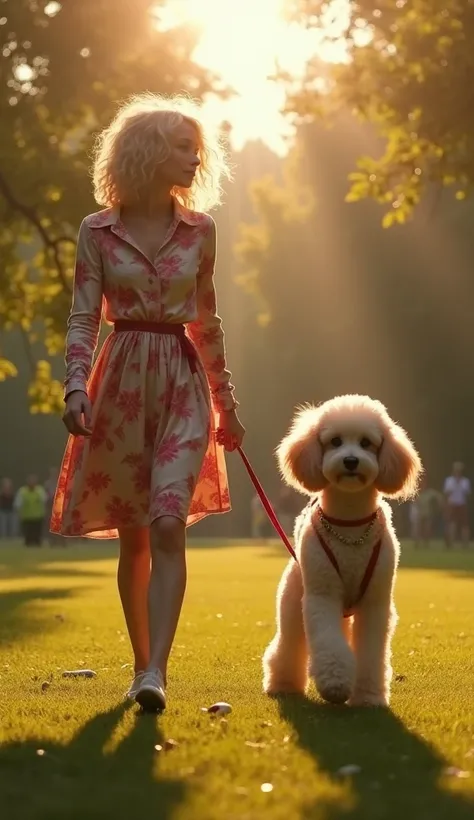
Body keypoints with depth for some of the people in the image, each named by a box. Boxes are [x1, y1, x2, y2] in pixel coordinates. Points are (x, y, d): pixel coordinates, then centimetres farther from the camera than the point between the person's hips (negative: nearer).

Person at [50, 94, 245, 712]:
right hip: (122, 382, 0)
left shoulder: (199, 229, 8)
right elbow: (83, 317, -2)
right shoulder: (97, 232, 2)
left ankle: (156, 673, -22)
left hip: (183, 384, 0)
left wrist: (226, 401, 19)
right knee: (133, 539, 7)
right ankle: (142, 663, 22)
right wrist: (76, 385, -18)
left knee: (168, 526, -17)